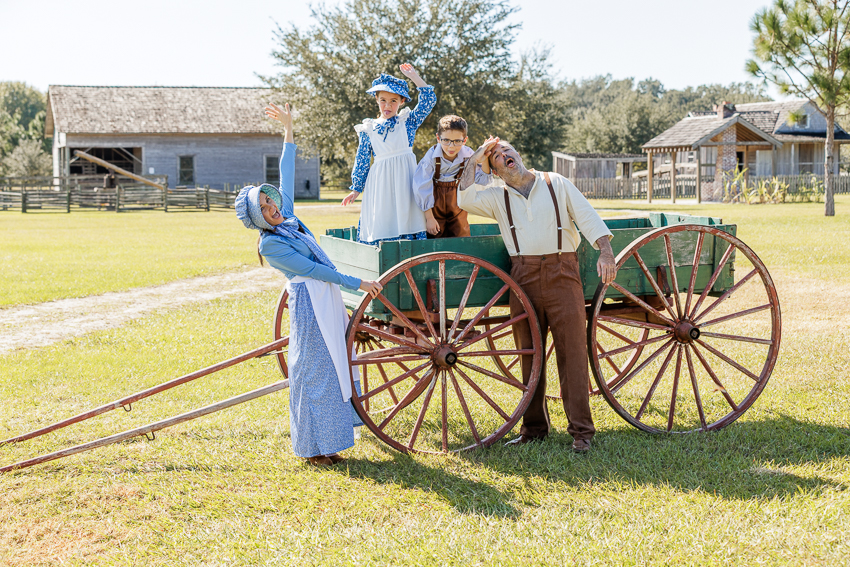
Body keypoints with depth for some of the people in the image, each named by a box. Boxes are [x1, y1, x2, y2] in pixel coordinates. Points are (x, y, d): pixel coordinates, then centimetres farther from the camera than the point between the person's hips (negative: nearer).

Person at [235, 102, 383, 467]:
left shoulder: (286, 219, 10)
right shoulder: (269, 245, -12)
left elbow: (286, 178, 17)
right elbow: (311, 269, -15)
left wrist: (288, 130, 18)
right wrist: (356, 284, -15)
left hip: (329, 300, 8)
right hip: (310, 303, -8)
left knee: (334, 367, 10)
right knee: (314, 371, -4)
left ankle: (327, 443, 17)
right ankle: (311, 447, 4)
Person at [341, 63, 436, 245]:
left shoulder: (408, 121, 8)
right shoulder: (368, 129, 10)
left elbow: (428, 101, -2)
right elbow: (362, 161, 12)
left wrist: (414, 77, -4)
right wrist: (356, 189, 10)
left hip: (404, 178, -1)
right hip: (380, 181, 1)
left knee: (405, 215, -9)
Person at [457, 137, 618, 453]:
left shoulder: (557, 184, 11)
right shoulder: (497, 198, 14)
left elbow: (588, 217, 3)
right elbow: (465, 200, -3)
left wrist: (605, 252, -11)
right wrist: (474, 162, 3)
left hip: (562, 274, -2)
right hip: (524, 279, 2)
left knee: (572, 351, -5)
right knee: (529, 353, 6)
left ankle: (581, 430, -2)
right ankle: (534, 427, 16)